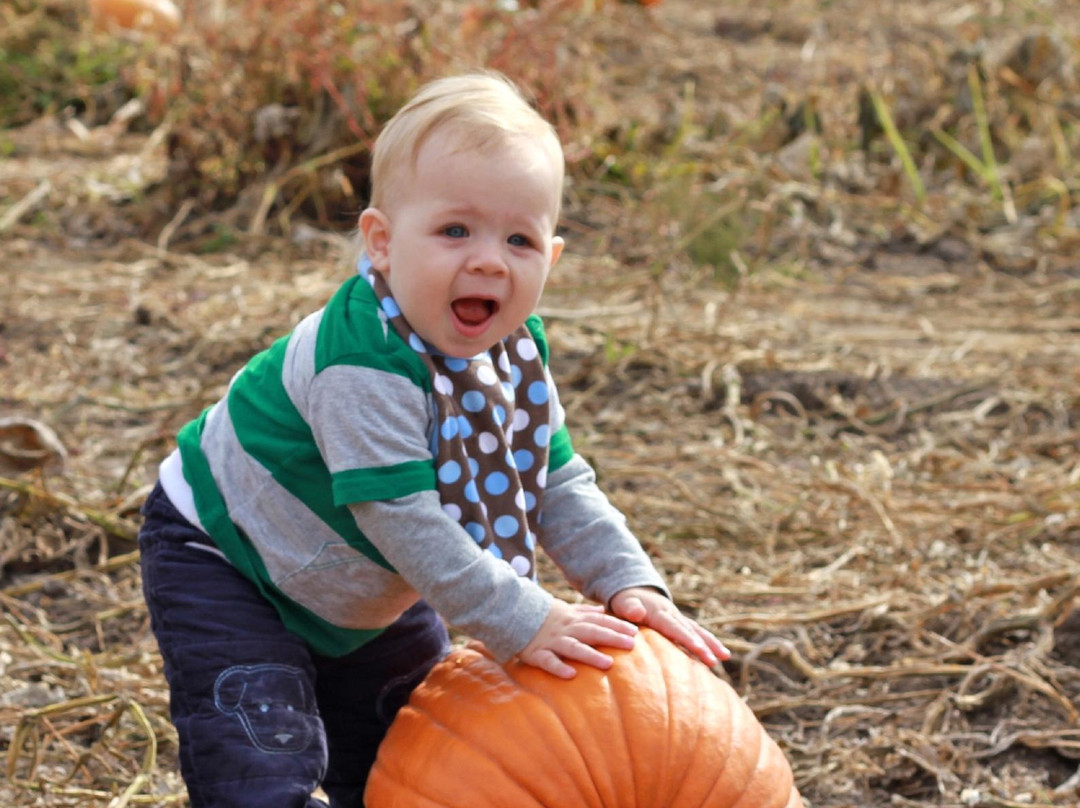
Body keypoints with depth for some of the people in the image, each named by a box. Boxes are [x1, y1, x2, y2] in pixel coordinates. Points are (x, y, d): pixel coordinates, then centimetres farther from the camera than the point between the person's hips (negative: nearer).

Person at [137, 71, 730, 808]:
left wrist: (629, 583, -17)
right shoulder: (363, 362, -38)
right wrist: (521, 623, -35)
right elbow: (404, 519, -38)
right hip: (223, 560, -8)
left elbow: (558, 483, -4)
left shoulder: (515, 351, -12)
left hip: (361, 594, 8)